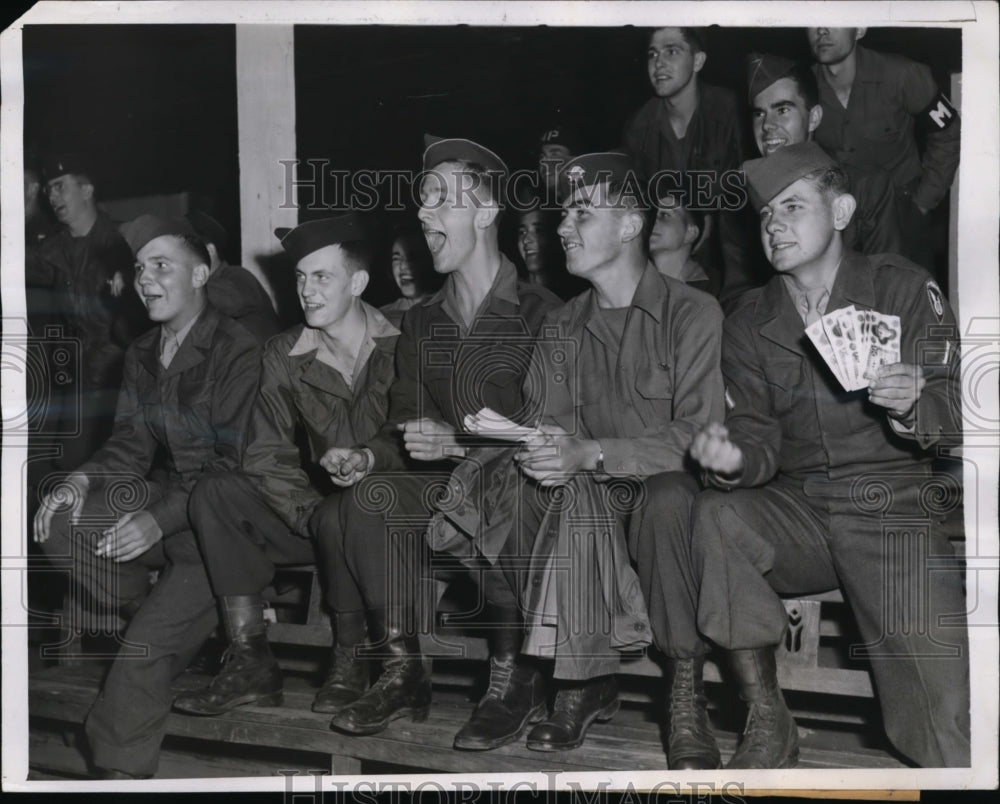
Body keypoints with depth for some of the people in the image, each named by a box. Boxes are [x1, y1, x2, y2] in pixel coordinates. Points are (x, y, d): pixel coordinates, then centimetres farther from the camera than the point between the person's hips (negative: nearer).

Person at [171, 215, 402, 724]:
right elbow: (267, 454, 1)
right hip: (315, 511, 5)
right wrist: (311, 515, -15)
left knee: (342, 513, -36)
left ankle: (350, 663, -15)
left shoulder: (401, 348, -6)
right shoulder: (283, 356, 6)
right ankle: (250, 662, -17)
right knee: (216, 494, -15)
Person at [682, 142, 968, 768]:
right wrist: (735, 459, -24)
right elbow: (761, 437, 0)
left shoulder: (902, 289, -2)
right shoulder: (751, 322, 7)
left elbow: (953, 412, -7)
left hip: (894, 509, -3)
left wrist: (914, 405, -31)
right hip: (795, 510, 4)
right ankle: (768, 726, -16)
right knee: (714, 515, -30)